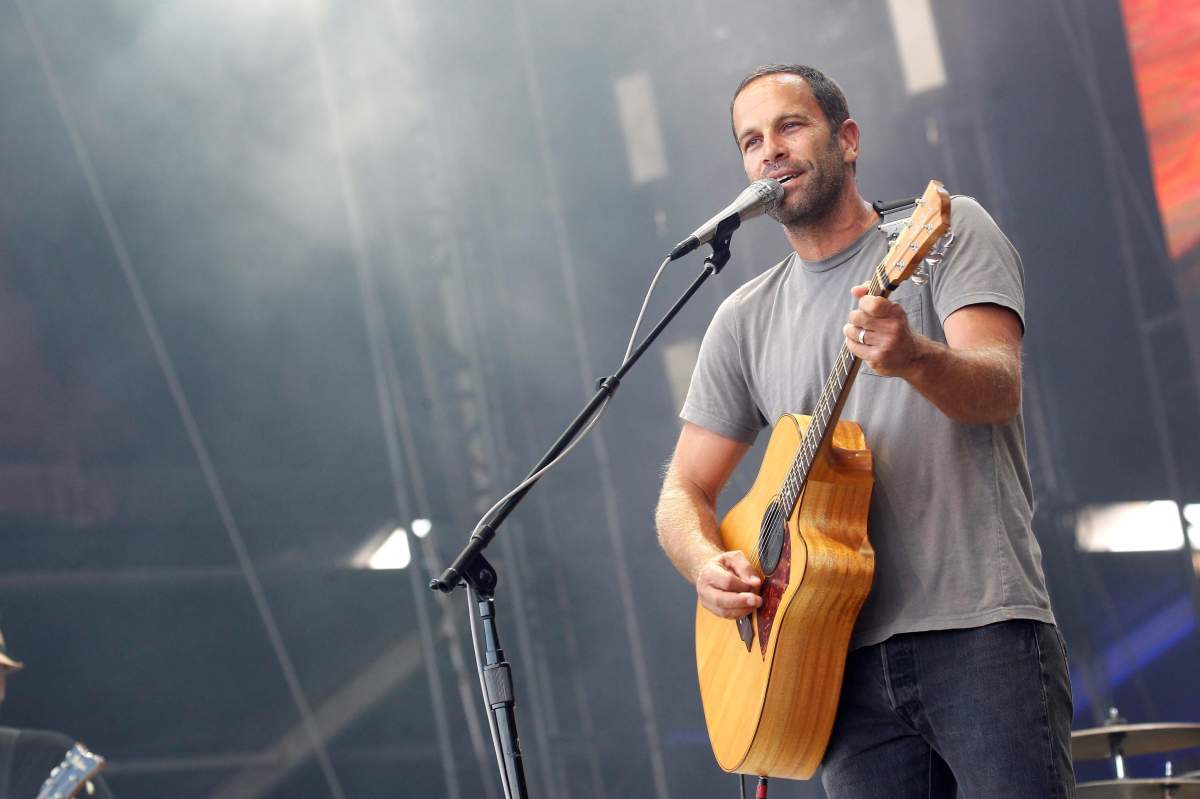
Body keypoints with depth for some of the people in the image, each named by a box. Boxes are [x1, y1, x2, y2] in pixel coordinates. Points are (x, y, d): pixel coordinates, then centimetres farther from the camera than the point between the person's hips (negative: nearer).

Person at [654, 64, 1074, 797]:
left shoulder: (947, 231, 5)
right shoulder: (746, 321, 17)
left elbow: (999, 387, -11)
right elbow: (686, 491, 18)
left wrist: (916, 358, -34)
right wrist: (708, 564, -5)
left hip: (980, 627, -4)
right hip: (852, 656, 4)